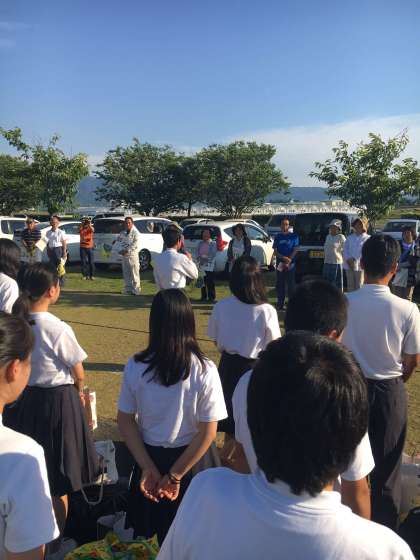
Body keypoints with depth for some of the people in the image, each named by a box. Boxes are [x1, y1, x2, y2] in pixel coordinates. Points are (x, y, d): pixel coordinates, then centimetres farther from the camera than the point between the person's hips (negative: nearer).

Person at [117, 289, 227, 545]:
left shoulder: (135, 366, -14)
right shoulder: (205, 371, -21)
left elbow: (125, 421, -8)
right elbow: (208, 433, -17)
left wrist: (147, 467, -5)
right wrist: (175, 475, -10)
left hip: (147, 456, 2)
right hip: (190, 460, -2)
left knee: (144, 529, 26)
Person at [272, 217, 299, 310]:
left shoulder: (294, 236, 3)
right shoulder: (277, 236, 10)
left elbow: (295, 250, -2)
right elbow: (275, 251, 4)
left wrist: (289, 261, -14)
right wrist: (284, 258, -12)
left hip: (290, 264, -3)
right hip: (279, 264, 3)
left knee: (291, 285, -3)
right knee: (279, 285, 5)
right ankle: (280, 304, 14)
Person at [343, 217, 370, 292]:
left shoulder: (367, 238, 1)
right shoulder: (350, 238, 15)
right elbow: (345, 250, 10)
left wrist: (355, 261, -15)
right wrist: (349, 260, -7)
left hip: (360, 266, -4)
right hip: (349, 266, 4)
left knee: (359, 286, -4)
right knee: (350, 286, 7)